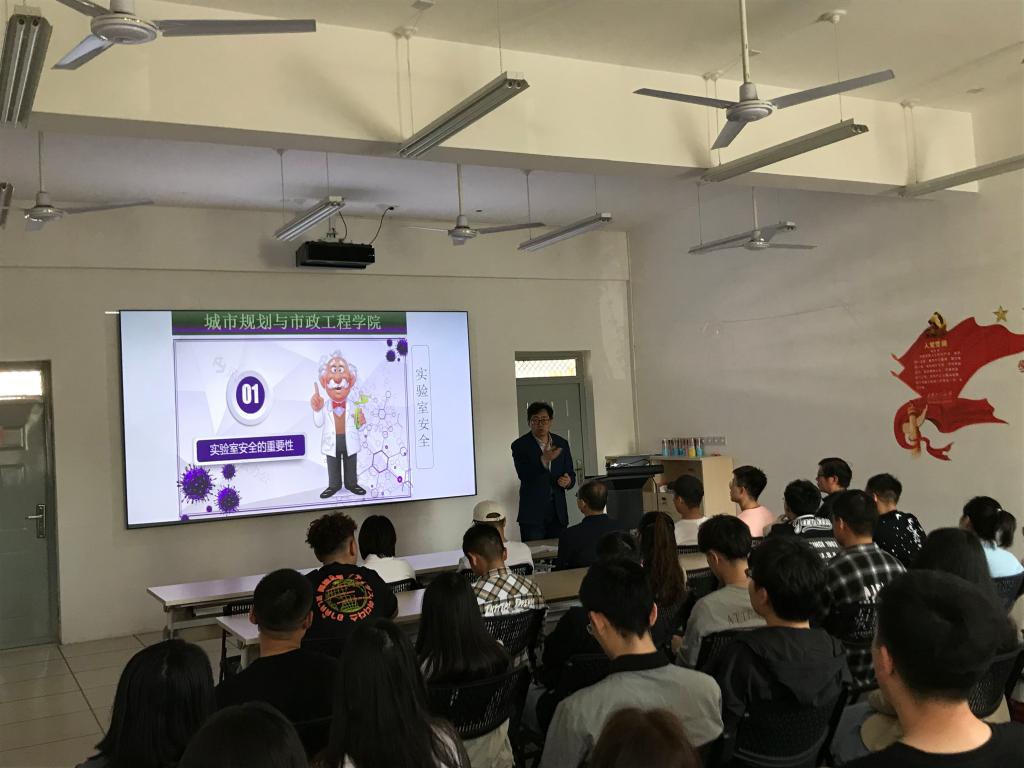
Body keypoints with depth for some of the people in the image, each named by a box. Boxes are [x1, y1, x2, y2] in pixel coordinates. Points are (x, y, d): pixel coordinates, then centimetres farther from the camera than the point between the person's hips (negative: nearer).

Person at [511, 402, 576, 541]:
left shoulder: (562, 444, 9)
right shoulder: (520, 445, -4)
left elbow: (571, 474, 15)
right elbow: (524, 476, -16)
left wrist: (568, 481, -9)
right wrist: (544, 460, -31)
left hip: (558, 514, 4)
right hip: (532, 515, -4)